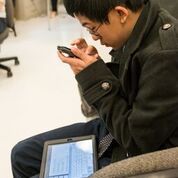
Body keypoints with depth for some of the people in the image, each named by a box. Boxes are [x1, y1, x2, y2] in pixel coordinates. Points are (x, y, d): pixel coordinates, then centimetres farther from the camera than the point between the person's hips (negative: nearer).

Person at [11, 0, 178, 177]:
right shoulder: (133, 30, -4)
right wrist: (95, 66, -10)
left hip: (134, 158, -8)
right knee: (22, 154, 11)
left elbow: (138, 143, -24)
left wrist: (94, 77, -21)